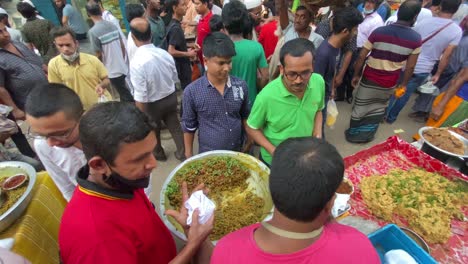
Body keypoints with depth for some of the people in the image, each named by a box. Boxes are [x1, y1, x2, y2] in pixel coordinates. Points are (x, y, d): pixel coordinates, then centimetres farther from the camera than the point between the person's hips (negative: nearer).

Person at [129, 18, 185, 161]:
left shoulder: (136, 62, -29)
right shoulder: (165, 54, -13)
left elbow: (140, 97, -25)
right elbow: (175, 79, 2)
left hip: (152, 104, -4)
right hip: (171, 97, 4)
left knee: (153, 130, 23)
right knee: (175, 126, 22)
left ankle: (158, 153, 49)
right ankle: (182, 153, 37)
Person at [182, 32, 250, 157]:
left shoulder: (241, 86, -9)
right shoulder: (192, 92, -17)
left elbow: (245, 117, 5)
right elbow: (189, 127, -5)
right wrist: (189, 156, 1)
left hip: (238, 152, 3)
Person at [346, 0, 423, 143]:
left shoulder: (378, 32, -13)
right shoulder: (416, 39, -8)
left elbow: (361, 57, -11)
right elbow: (410, 67, -2)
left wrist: (356, 75, 2)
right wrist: (403, 84, 11)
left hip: (369, 79, -2)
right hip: (390, 83, 2)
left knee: (360, 107, 13)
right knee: (379, 107, 23)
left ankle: (353, 133, 29)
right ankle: (367, 134, 34)